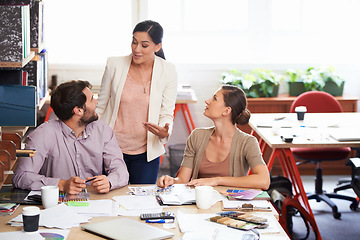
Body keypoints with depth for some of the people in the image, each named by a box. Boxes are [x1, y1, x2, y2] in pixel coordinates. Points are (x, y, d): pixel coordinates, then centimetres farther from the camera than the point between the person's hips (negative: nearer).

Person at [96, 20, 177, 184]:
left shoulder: (168, 71, -5)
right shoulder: (114, 64, -5)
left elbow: (166, 114, 0)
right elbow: (100, 107, 5)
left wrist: (164, 132, -21)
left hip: (146, 153, 0)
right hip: (112, 148, 0)